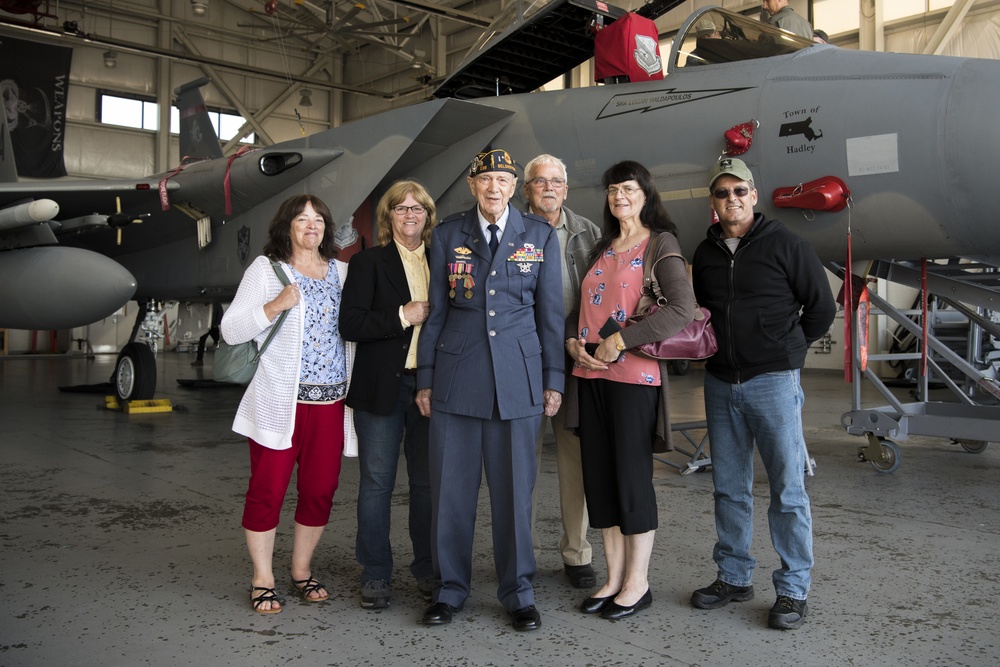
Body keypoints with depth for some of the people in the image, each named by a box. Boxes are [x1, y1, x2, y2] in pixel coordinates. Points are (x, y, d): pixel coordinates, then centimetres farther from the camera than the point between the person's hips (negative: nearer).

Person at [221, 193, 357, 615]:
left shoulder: (341, 272, 14)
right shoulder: (266, 269, 3)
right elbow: (231, 330, -2)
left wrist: (355, 388, 6)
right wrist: (275, 305, -14)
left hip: (331, 402, 4)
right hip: (280, 402, -3)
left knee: (320, 490, 7)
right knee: (268, 489, 0)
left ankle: (302, 570, 25)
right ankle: (262, 580, 15)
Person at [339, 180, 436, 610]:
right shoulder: (368, 262, 2)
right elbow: (349, 324, -9)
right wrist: (403, 317, -14)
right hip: (382, 387, -3)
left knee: (428, 482, 9)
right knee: (377, 482, 4)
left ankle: (427, 569, 23)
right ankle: (375, 575, 17)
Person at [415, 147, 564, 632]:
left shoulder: (540, 236, 6)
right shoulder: (447, 234, 7)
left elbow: (551, 312, 7)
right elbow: (435, 310, 8)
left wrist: (553, 379, 5)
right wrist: (425, 378, 6)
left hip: (518, 378, 0)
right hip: (457, 378, 1)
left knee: (514, 488, 5)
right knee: (451, 488, 5)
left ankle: (518, 592, 22)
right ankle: (449, 588, 22)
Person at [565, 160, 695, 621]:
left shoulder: (660, 243, -2)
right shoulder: (601, 249, 18)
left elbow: (682, 309, -16)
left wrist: (619, 341, -17)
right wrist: (573, 341, 0)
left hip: (633, 374, -6)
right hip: (591, 375, 6)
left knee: (632, 477, -1)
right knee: (599, 477, 8)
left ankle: (637, 582, 13)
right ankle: (614, 578, 20)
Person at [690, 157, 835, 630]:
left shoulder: (784, 245, -2)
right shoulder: (705, 254, 12)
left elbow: (822, 307, 3)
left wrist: (787, 351, 7)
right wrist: (719, 352, 11)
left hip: (773, 382, -5)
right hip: (720, 383, 5)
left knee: (787, 488, 0)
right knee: (729, 488, 11)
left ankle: (792, 590, 11)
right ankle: (734, 577, 24)